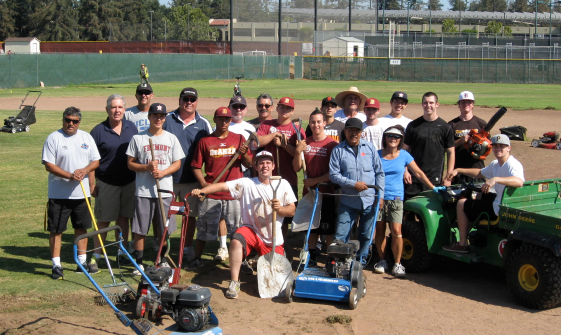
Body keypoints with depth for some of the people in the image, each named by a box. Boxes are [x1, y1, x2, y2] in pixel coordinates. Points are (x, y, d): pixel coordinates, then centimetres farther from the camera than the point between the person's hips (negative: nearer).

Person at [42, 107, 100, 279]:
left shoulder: (86, 137, 9)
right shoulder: (54, 138, -6)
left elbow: (96, 161, 9)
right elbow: (49, 165, -11)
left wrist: (85, 170, -12)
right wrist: (70, 176, -22)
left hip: (82, 193, 4)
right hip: (59, 194, -4)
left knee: (82, 227, 11)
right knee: (56, 230, -1)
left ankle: (82, 262, 22)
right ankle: (56, 265, 7)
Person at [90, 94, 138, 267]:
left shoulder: (132, 128, 5)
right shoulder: (98, 131, -6)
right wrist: (92, 183, -8)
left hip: (129, 181, 3)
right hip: (107, 183, -3)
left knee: (123, 218, 11)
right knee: (104, 220, 1)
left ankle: (122, 253, 21)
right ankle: (96, 256, 10)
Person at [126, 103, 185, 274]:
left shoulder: (171, 138, 7)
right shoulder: (138, 138, 3)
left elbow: (177, 163, 7)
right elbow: (130, 163, 3)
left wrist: (162, 172, -11)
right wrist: (147, 167, -14)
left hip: (165, 191, 1)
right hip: (143, 191, -1)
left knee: (165, 229, 6)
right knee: (140, 229, 1)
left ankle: (163, 260, 20)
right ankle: (139, 262, 11)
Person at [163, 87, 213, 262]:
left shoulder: (203, 124, 3)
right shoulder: (167, 119, 1)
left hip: (192, 179, 1)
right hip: (168, 177, -1)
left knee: (190, 215, 9)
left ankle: (188, 248, 23)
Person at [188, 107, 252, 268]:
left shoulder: (239, 139, 7)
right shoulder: (205, 141, 4)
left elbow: (249, 164, 7)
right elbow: (196, 166, 5)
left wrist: (244, 154, -15)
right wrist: (203, 183, -10)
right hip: (212, 192, 0)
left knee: (238, 227, 4)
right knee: (205, 227, 7)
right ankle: (197, 259, 20)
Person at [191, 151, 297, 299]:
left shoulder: (283, 184, 1)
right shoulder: (247, 184, -6)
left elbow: (292, 210, 0)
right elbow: (223, 186, -18)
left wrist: (280, 209, -22)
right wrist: (201, 191, -32)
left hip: (274, 238, 2)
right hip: (251, 230, -2)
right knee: (236, 240, -34)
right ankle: (234, 282, -23)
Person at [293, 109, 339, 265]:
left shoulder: (332, 144, -9)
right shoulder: (305, 143, 5)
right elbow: (297, 168, 5)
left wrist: (316, 180, -15)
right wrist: (298, 152, -11)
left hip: (327, 193, -4)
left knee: (328, 229, 1)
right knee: (312, 228, 13)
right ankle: (311, 257, 22)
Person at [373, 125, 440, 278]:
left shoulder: (404, 155, 5)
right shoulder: (377, 155, 4)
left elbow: (418, 173, 8)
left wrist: (433, 187, 7)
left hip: (396, 198, -1)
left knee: (396, 231, -11)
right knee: (379, 230, 6)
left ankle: (397, 264, -2)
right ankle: (382, 261, 20)